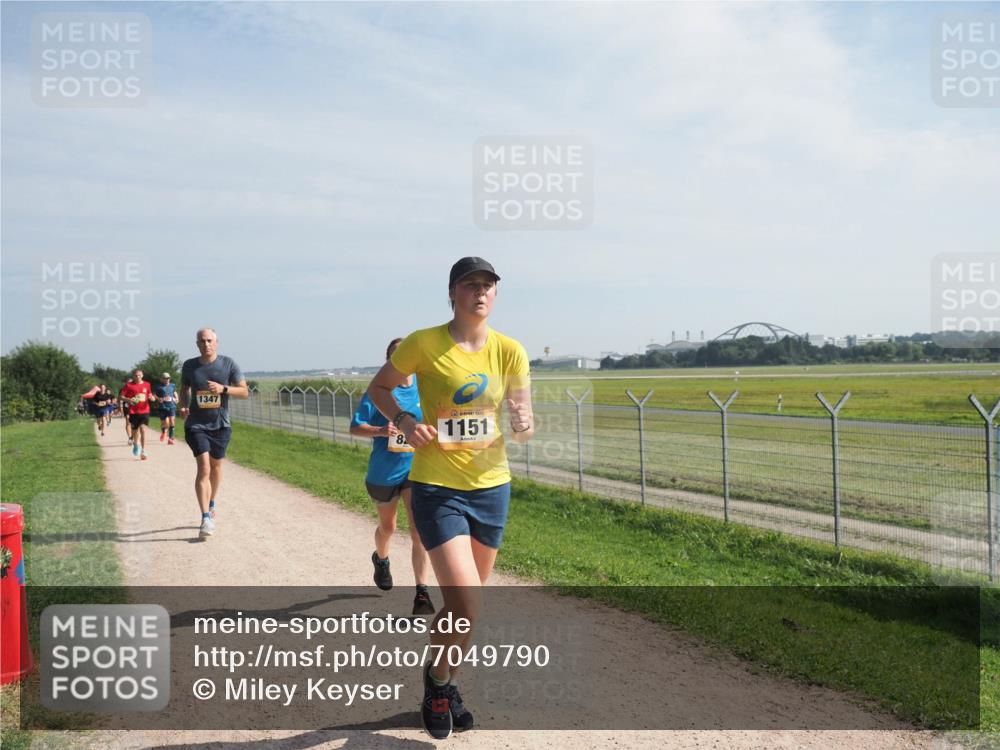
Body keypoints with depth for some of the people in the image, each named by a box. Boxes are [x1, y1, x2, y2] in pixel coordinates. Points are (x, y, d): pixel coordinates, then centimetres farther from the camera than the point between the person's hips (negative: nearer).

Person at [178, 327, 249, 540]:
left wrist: (223, 388, -20)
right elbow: (184, 390, 15)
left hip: (221, 425, 1)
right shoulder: (189, 366, 0)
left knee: (216, 466, 16)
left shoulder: (228, 364, -4)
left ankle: (211, 505, 40)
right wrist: (184, 406, -5)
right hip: (196, 425, -1)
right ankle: (206, 518, -17)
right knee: (204, 468, -15)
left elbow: (245, 392, -4)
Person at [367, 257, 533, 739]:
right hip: (438, 487, -4)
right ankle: (437, 678, 20)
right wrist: (403, 420, -14)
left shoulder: (509, 351, -1)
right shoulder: (424, 343, -9)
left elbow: (523, 420, 3)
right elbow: (379, 387, 4)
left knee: (467, 604, 16)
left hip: (491, 487, 4)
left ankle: (445, 685, 43)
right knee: (465, 607, -12)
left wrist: (523, 426, -20)